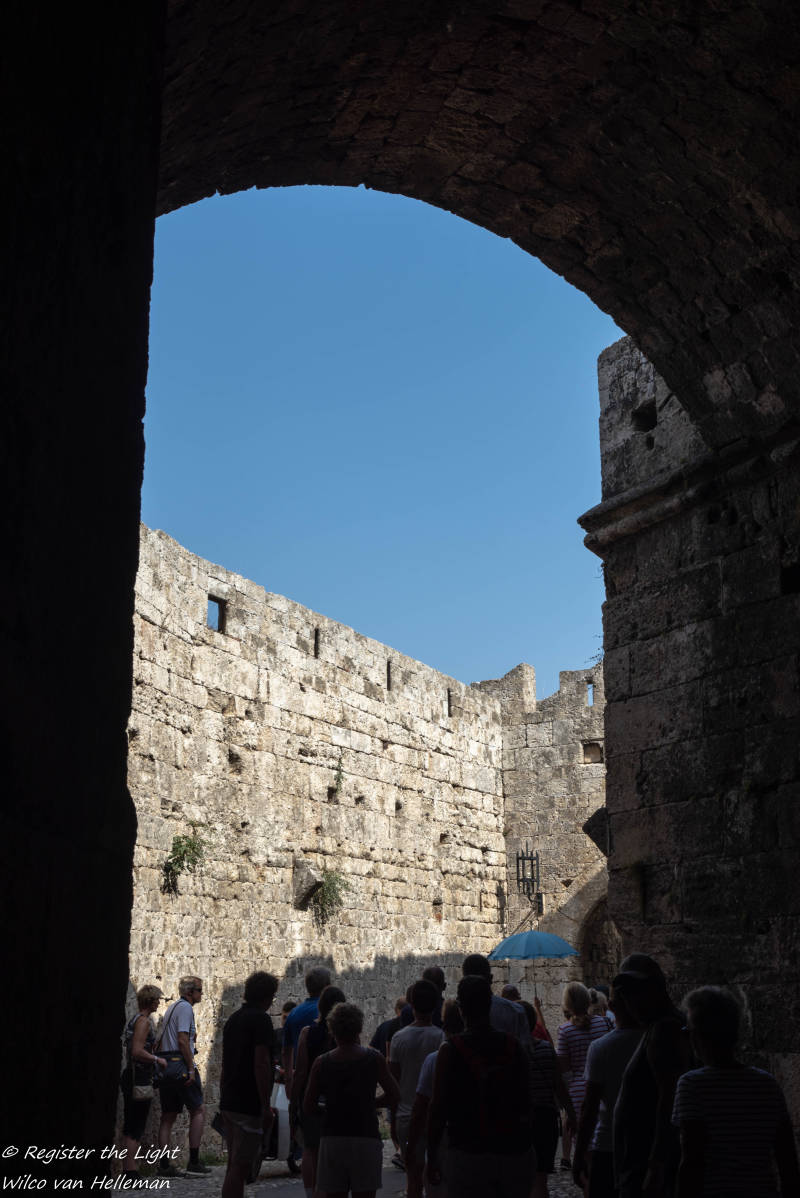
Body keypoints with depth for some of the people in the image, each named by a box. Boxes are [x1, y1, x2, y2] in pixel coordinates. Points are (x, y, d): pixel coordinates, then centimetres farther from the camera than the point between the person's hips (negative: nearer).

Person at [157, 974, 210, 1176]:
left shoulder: (171, 1008, 20)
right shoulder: (185, 1007, -8)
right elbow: (182, 1040, -17)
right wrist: (191, 1068, -16)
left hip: (165, 1066, 9)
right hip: (180, 1064, -9)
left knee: (168, 1115, 9)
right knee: (198, 1110, -1)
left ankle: (164, 1165, 8)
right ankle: (194, 1161, -2)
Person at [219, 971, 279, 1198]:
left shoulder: (233, 1019, 14)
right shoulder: (260, 1019, -12)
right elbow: (260, 1064, -19)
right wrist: (266, 1107, -17)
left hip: (228, 1103, 9)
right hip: (249, 1106, -8)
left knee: (234, 1164, 14)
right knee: (241, 1166, -6)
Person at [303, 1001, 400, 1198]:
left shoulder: (321, 1063, -1)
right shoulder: (375, 1059, -3)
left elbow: (307, 1109, 0)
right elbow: (394, 1096, 3)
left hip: (331, 1139, 1)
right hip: (366, 1139, -1)